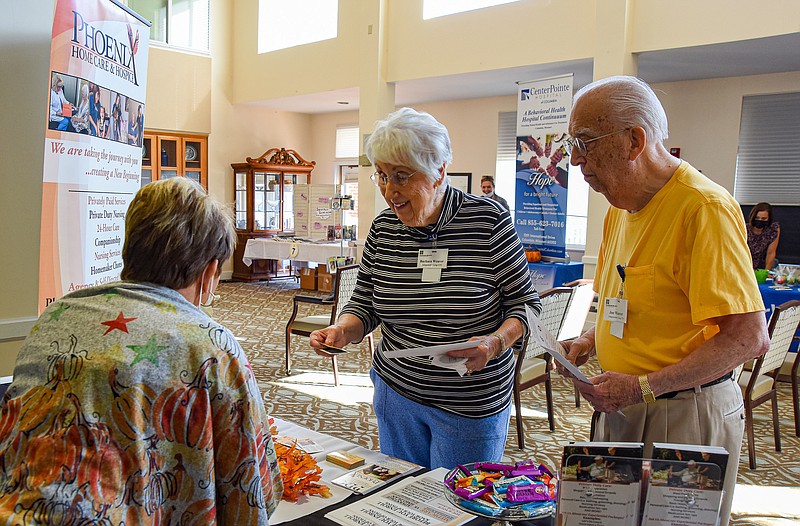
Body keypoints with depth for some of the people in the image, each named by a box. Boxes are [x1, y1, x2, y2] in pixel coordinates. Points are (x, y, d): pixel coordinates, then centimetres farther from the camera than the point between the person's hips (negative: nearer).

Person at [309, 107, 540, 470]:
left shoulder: (488, 222, -13)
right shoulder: (382, 230, -2)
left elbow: (525, 303, -6)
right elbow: (364, 306, 6)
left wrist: (496, 343, -24)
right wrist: (341, 331, -15)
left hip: (472, 405, -3)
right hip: (396, 392, 4)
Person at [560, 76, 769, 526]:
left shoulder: (704, 207, -19)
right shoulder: (621, 208, 9)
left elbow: (749, 337, -23)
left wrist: (644, 387, -25)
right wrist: (591, 340, 3)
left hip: (685, 418, -8)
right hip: (622, 406, 8)